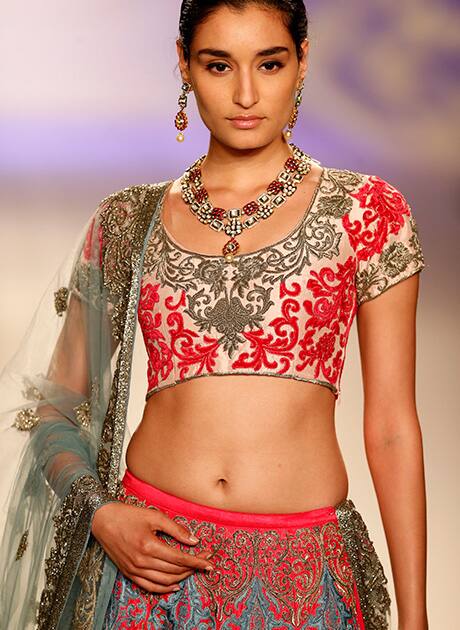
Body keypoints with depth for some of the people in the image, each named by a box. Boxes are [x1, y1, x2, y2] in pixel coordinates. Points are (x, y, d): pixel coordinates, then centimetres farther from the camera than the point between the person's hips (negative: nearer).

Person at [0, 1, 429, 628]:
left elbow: (390, 426, -1)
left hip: (302, 575, -1)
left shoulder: (365, 211, -1)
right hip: (149, 559, 1)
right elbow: (58, 401, 10)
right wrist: (100, 513, -8)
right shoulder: (128, 222, 4)